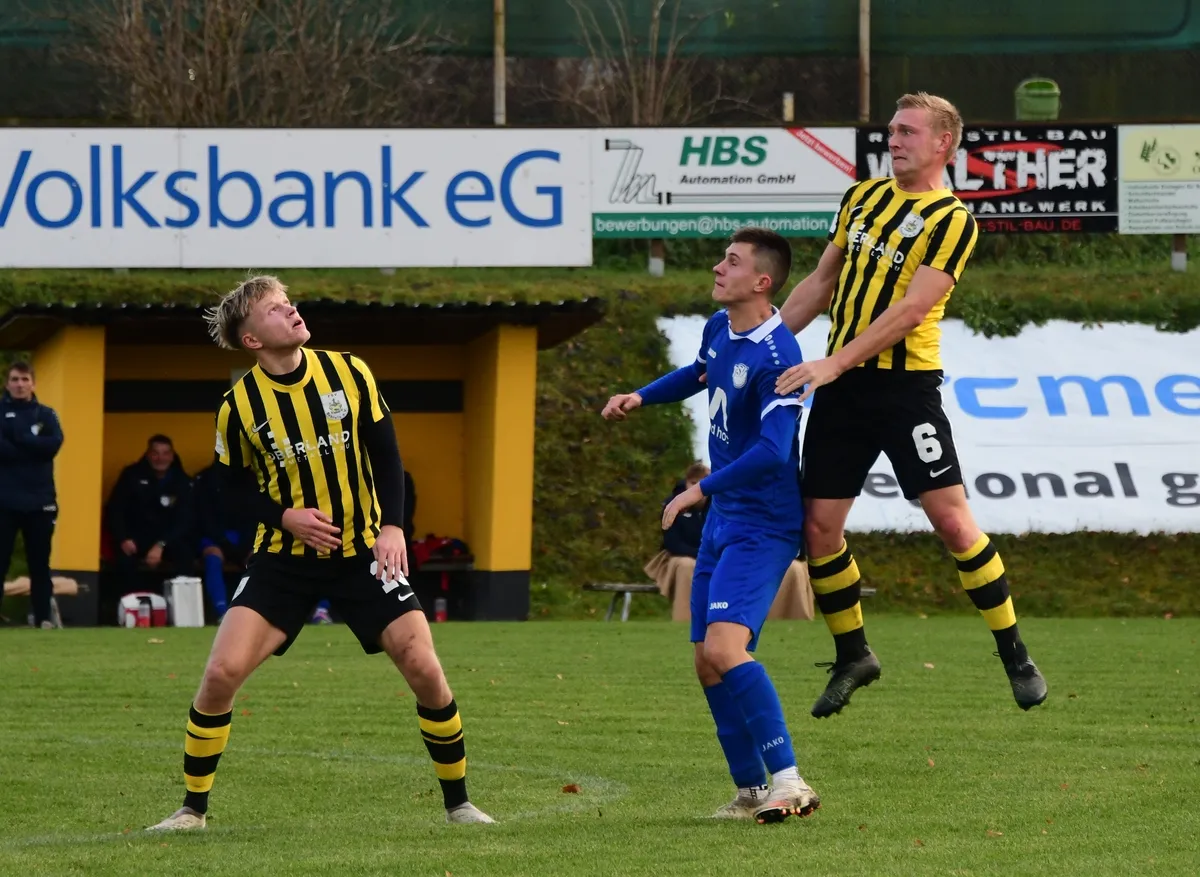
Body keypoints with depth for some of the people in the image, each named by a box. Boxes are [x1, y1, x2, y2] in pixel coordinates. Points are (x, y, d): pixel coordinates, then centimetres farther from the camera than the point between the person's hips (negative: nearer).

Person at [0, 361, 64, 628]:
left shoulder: (46, 415, 10)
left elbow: (53, 444, -8)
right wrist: (33, 446, -14)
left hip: (39, 501, 2)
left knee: (39, 563, 5)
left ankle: (44, 618, 7)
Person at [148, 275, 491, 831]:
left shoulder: (349, 373, -6)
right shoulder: (240, 404, -9)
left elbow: (385, 452, 1)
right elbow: (231, 481, 4)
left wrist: (391, 526, -11)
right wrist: (284, 516, -13)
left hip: (362, 552, 1)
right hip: (284, 557, -1)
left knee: (425, 670, -9)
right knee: (222, 672, -15)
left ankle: (458, 804, 9)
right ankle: (193, 809, 2)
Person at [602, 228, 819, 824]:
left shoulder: (776, 356, -21)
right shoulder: (718, 329, 7)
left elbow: (773, 450, -29)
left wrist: (701, 490, -23)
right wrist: (641, 397, 20)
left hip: (763, 524, -10)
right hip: (723, 519, 10)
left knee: (724, 648, -24)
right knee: (707, 663, 9)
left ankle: (788, 781, -23)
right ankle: (750, 792, 17)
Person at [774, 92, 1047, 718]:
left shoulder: (952, 220, -6)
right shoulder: (864, 197, 14)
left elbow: (911, 309, -16)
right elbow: (822, 284, 21)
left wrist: (835, 363, -22)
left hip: (905, 382, -6)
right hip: (842, 385, 6)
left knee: (950, 518, -12)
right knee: (819, 524, 2)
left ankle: (1015, 656, 0)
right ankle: (852, 656, 19)